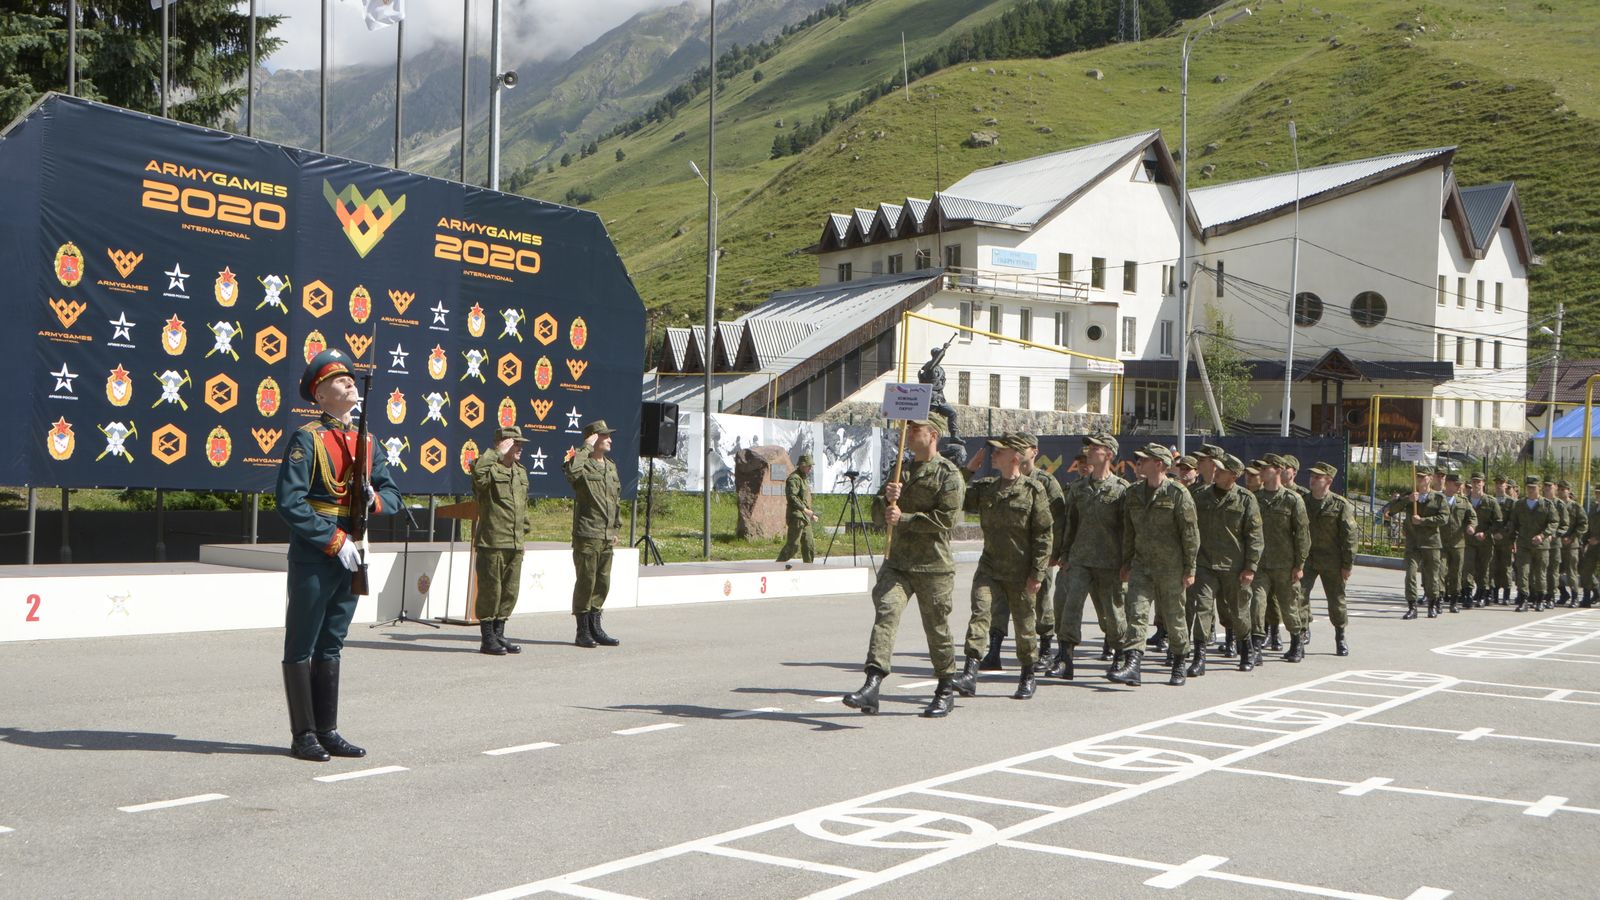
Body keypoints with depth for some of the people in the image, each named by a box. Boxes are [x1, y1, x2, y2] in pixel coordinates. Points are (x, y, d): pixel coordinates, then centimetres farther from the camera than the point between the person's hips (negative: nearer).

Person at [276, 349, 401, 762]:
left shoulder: (365, 440, 12)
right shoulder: (307, 438, -9)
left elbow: (392, 492, 14)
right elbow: (290, 502, -15)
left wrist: (375, 500, -10)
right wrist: (334, 540, -18)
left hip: (350, 557, 7)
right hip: (313, 558, -7)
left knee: (331, 648, 14)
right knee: (301, 649, 2)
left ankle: (327, 732, 21)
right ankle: (304, 736, 8)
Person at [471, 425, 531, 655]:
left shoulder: (521, 472, 17)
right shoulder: (491, 470, -8)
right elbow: (478, 470, -34)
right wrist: (497, 452, -22)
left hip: (515, 544, 8)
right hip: (492, 542, -8)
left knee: (510, 591, 11)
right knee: (490, 590, -2)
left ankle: (499, 634, 22)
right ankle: (488, 640, 6)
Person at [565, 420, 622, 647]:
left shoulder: (611, 466, 16)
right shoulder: (583, 464, -8)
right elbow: (570, 469, -35)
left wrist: (616, 529, 19)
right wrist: (587, 447, -22)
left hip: (607, 535, 7)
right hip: (587, 534, -7)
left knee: (603, 582, 11)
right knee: (586, 581, -3)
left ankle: (595, 628, 21)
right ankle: (582, 632, 5)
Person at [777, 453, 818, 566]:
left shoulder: (804, 479, 21)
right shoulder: (794, 478, -11)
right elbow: (792, 497, -24)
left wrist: (811, 514, 22)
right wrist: (805, 509, -30)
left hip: (805, 519, 10)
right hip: (796, 516, -10)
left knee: (809, 546, 9)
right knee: (793, 545, -10)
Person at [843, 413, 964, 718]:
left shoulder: (948, 473, -6)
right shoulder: (902, 469, 16)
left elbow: (945, 518, -15)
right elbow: (886, 514, 18)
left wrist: (904, 518, -16)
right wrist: (888, 497, -5)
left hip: (933, 566, -5)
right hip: (897, 561, 5)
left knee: (937, 628, 5)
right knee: (885, 613, -13)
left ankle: (946, 691, 22)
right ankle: (872, 686, -22)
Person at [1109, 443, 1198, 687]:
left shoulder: (1178, 494, -10)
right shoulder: (1133, 494, 8)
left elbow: (1191, 534, -8)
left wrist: (1190, 569, -9)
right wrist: (1126, 563, 14)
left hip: (1170, 567, -4)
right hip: (1141, 564, 4)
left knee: (1174, 617, 8)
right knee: (1136, 613, -9)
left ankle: (1179, 667, 25)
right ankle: (1131, 666, -16)